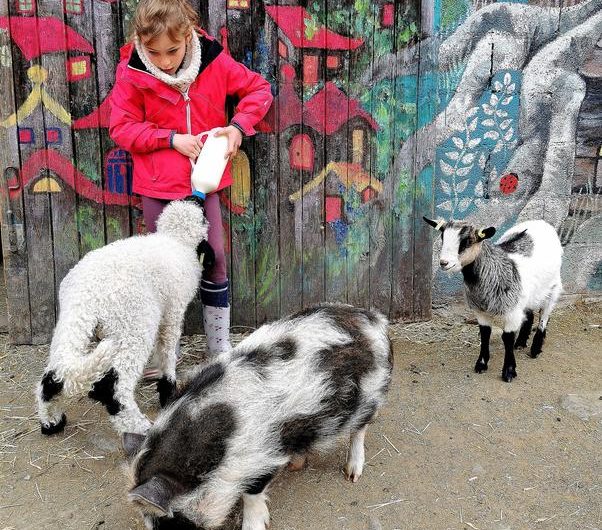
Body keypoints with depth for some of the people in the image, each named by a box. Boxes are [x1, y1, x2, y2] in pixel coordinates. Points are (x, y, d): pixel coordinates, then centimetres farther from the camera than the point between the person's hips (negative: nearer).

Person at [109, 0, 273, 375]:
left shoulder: (214, 62, -8)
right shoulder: (132, 72, -10)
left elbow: (260, 89, 3)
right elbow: (121, 127, -7)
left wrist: (239, 125, -13)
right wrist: (171, 139, -17)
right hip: (158, 186, -1)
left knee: (215, 259, 6)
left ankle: (220, 347, 21)